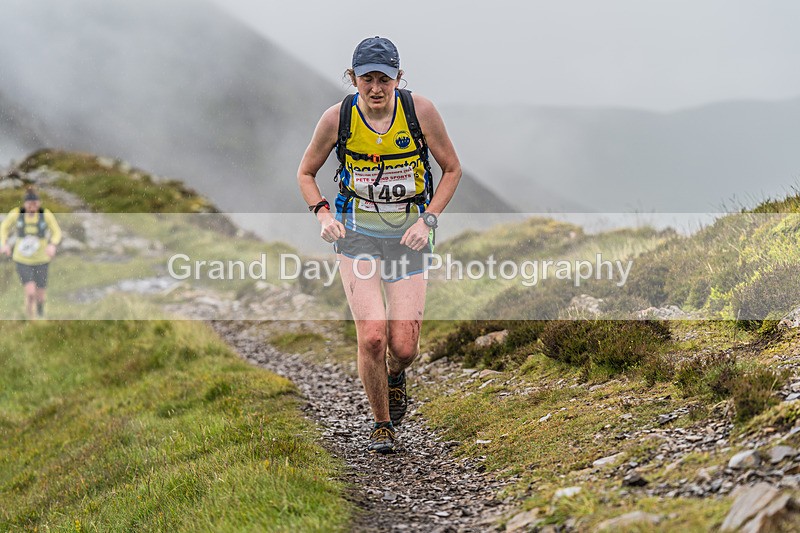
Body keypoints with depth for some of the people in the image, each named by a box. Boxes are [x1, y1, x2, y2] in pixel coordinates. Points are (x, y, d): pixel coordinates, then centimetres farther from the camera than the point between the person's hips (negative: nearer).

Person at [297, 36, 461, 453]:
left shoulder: (420, 111, -12)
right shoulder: (338, 117, -10)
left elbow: (452, 169, 1)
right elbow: (306, 172, 6)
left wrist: (428, 219, -10)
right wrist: (323, 213, -11)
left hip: (408, 235, 0)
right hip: (357, 235, 0)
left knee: (404, 347, -6)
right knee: (372, 337, -15)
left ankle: (395, 377, 34)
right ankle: (382, 424, 9)